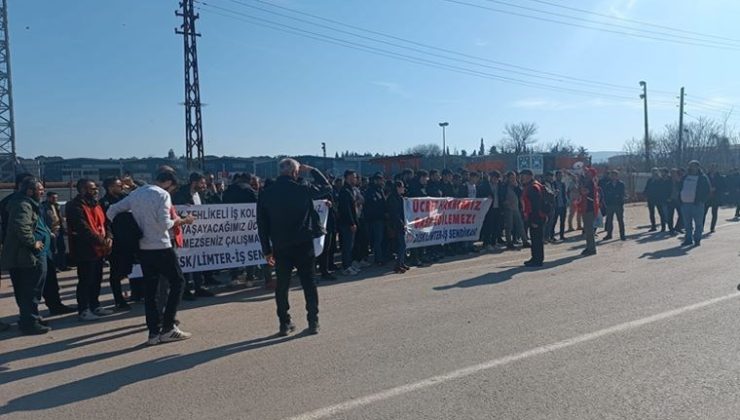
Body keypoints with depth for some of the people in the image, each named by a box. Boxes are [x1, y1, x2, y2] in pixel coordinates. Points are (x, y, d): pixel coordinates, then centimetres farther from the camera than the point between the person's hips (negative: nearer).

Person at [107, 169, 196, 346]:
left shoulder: (136, 193, 12)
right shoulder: (163, 195, -9)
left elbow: (112, 211, 15)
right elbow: (165, 224, -17)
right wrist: (181, 221, -3)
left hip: (143, 248, 7)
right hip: (161, 248, -7)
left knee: (150, 289, 9)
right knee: (177, 281, 4)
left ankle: (154, 332, 11)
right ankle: (168, 328, 0)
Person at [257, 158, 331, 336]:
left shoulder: (266, 194, 1)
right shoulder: (303, 190, -7)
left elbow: (262, 225, 3)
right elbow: (326, 187, 9)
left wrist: (267, 250, 8)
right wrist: (311, 170, 14)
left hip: (280, 247, 2)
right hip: (303, 245, -2)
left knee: (282, 285, 10)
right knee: (308, 283, 8)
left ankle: (284, 324, 14)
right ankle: (313, 323, 11)